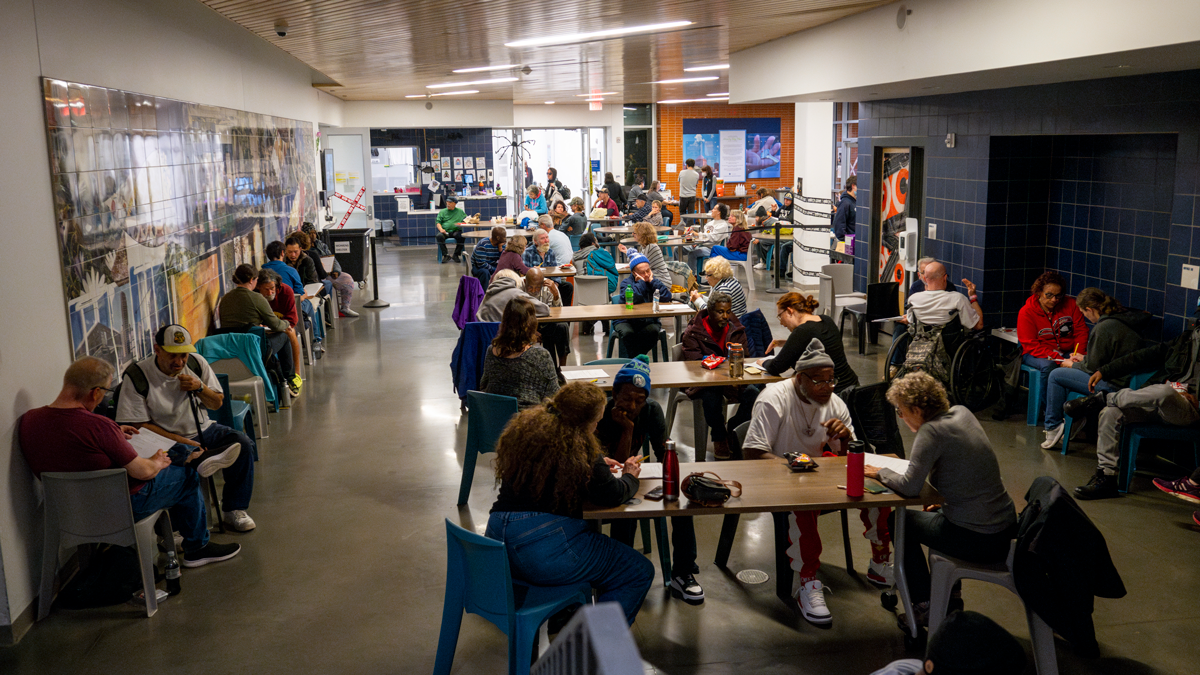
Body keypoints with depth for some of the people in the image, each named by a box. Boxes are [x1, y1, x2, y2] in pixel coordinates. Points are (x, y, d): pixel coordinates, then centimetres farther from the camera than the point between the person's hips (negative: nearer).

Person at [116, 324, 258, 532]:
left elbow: (217, 403, 10)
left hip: (202, 431, 5)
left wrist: (200, 387, -12)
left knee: (242, 443, -18)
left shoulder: (196, 363, 1)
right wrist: (182, 441, -19)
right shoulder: (136, 376, -12)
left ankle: (233, 510, -7)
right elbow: (139, 425, -12)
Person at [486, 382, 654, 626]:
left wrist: (596, 466, 25)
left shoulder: (523, 428, 8)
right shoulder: (581, 450, -13)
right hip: (544, 553, -8)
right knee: (640, 572, 6)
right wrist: (629, 477, 18)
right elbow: (611, 495, -3)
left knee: (590, 534, 35)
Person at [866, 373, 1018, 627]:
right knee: (936, 514, 34)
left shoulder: (931, 432, -19)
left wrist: (881, 472, -8)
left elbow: (910, 487, -24)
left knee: (900, 521, 13)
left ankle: (924, 607, 18)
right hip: (1005, 531, 8)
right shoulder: (962, 413, 6)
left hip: (975, 540, -8)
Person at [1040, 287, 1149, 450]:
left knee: (1056, 375, 1)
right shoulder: (1125, 319, 8)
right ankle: (1075, 417, 25)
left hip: (1112, 385, -10)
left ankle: (1053, 428, 10)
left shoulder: (1103, 328, -22)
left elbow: (1093, 366, -15)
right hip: (1126, 380, 10)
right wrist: (1084, 358, 23)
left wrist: (1072, 365, 5)